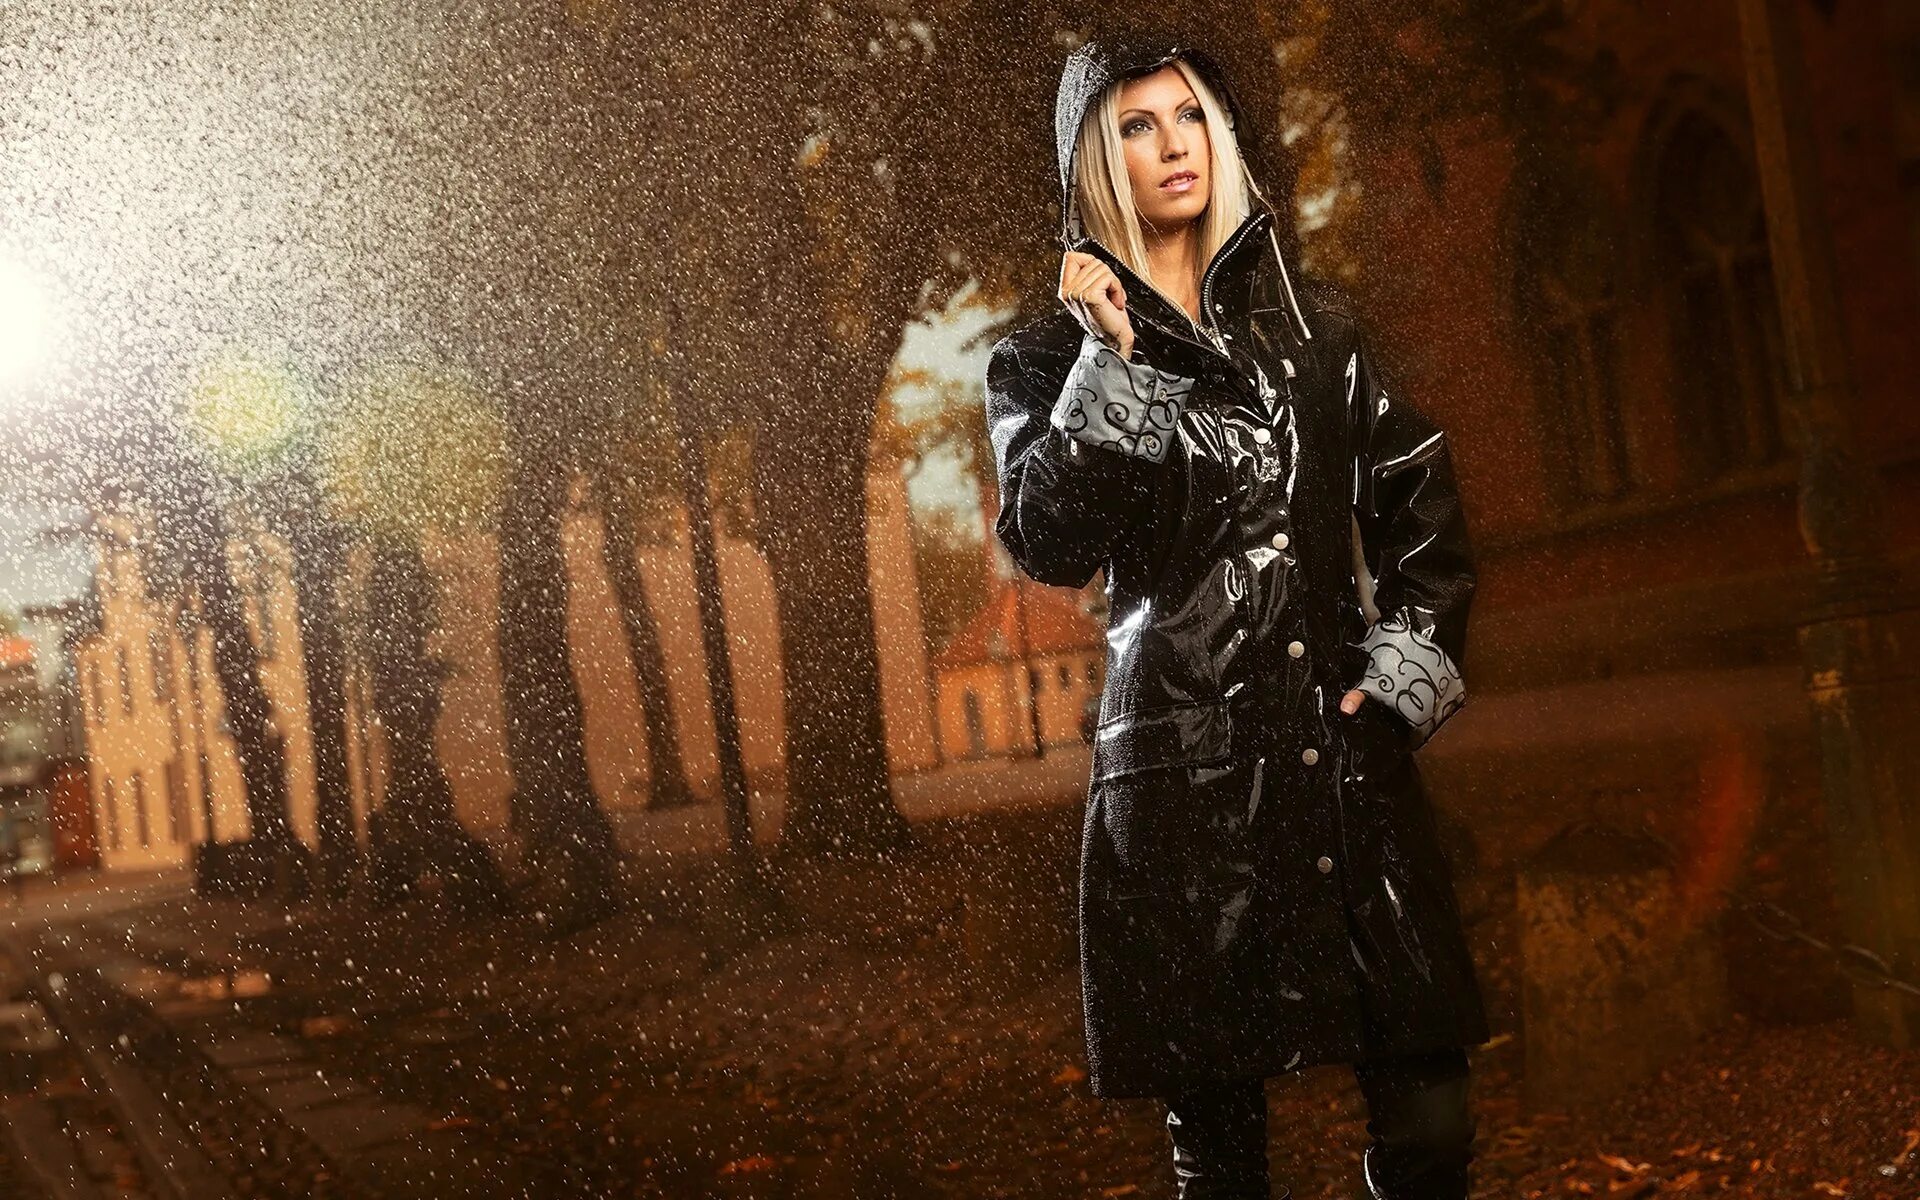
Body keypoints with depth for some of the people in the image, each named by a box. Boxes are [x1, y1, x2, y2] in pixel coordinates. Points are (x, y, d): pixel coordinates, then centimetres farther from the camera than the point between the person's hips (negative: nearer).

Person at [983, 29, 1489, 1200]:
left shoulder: (1316, 323, 14)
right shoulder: (1050, 358, 6)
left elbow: (1424, 502, 16)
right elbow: (1051, 546, -10)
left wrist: (1407, 670, 4)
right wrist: (1110, 357, -13)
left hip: (1349, 757, 3)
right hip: (1184, 777, -2)